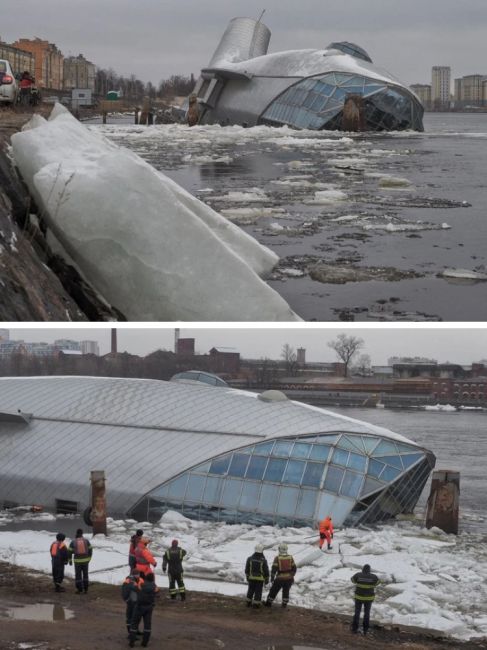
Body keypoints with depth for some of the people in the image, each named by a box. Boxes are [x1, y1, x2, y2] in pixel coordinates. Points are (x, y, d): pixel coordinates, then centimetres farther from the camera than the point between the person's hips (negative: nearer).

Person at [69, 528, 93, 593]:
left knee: (78, 575, 9)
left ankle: (79, 590, 8)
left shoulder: (73, 542, -9)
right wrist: (89, 558, 15)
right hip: (85, 560, 2)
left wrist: (70, 560, 8)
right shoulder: (86, 540, -4)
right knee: (85, 574, 13)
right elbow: (90, 550, 2)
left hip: (77, 561, -2)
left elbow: (70, 551, -5)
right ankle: (85, 589, 12)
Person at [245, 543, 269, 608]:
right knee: (258, 591, 5)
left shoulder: (250, 559, -4)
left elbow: (247, 569, 4)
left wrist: (247, 577, 17)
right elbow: (266, 571, -8)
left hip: (251, 578, 3)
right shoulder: (263, 560, -13)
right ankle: (256, 604, 6)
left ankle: (249, 602, 23)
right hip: (260, 578, -3)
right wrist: (266, 579, 4)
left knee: (251, 590, 17)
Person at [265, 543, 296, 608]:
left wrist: (272, 578, 0)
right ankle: (284, 604, 25)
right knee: (286, 591, 22)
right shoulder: (290, 557, -1)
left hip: (280, 578, -3)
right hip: (289, 578, 3)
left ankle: (268, 603, 21)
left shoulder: (277, 558, -10)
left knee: (274, 590, 13)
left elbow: (274, 569, -10)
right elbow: (294, 568, 5)